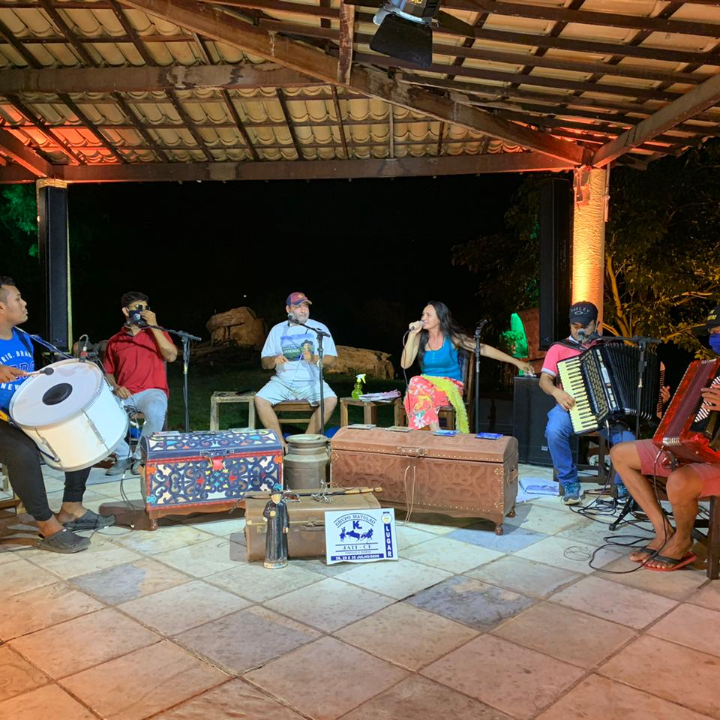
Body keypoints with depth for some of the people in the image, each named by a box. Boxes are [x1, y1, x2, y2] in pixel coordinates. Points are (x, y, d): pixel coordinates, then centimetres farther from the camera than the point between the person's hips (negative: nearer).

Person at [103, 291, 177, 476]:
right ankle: (124, 456, -3)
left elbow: (171, 356, -9)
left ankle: (140, 457, -10)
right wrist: (115, 387, -5)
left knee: (155, 412, -37)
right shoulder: (114, 341, 14)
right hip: (124, 394, 3)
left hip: (152, 391, -3)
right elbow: (107, 372, 18)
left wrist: (154, 326, -10)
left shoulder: (156, 333, 8)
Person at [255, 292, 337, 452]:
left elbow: (331, 360, -1)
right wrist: (274, 360, -15)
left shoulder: (319, 328, 3)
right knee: (260, 399, -25)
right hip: (283, 381, 1)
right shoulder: (278, 329, 8)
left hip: (311, 381, -1)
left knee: (331, 400, -29)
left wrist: (314, 359, -21)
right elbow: (264, 363, 8)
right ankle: (281, 444, -15)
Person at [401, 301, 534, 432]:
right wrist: (412, 335, -13)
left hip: (450, 386, -3)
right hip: (426, 384, 3)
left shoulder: (452, 337, -5)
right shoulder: (420, 338, 2)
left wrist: (517, 362, -8)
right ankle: (435, 432, -28)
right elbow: (405, 364, -6)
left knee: (420, 392, -34)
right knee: (416, 382, -33)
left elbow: (484, 349, -5)